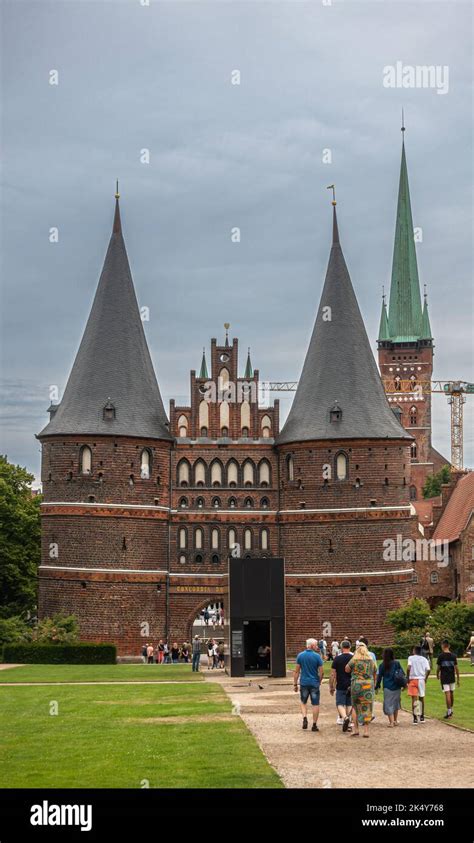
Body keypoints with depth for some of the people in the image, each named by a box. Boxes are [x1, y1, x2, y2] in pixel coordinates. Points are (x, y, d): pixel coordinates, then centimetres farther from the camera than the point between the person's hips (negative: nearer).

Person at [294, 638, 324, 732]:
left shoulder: (300, 655, -1)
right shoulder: (317, 656, -7)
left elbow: (297, 671, -1)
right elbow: (321, 672, -5)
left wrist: (295, 684, 6)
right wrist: (319, 682, 12)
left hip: (304, 683, 2)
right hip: (314, 683, -2)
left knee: (303, 702, 18)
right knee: (315, 704, 6)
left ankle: (305, 718, -4)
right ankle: (314, 725, 6)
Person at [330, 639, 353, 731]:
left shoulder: (337, 658, -5)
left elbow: (333, 674, -4)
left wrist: (331, 687, 4)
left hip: (340, 686, -3)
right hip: (352, 685, 3)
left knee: (340, 704, 0)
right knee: (349, 704, 14)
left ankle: (345, 717, -26)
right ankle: (348, 724, 13)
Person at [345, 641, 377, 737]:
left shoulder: (354, 660, -5)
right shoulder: (371, 661, 6)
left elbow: (346, 670, 4)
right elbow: (375, 674, 14)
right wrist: (372, 684, 27)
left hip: (356, 684, -2)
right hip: (368, 685, 2)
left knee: (355, 707, 11)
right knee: (367, 708, 5)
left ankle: (356, 729, 5)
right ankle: (366, 730, 3)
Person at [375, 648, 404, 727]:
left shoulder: (382, 665, -4)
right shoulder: (397, 663, -2)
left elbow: (379, 676, 0)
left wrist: (377, 687, 8)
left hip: (387, 688, -2)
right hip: (397, 687, 2)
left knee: (388, 704, 3)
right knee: (396, 703, 17)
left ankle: (391, 722, -4)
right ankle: (395, 721, 22)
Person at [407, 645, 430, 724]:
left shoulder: (411, 658, -1)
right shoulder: (424, 659, 7)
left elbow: (408, 668, -15)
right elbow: (428, 670, -2)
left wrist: (407, 678, -6)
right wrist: (425, 679, 10)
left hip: (413, 679, -3)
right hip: (421, 679, 3)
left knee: (414, 699, -4)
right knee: (421, 698, 16)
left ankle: (415, 718, -12)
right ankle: (422, 717, 25)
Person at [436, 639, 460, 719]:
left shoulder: (441, 656, -10)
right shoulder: (453, 655, 1)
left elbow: (438, 667, -4)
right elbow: (456, 668, 1)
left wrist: (437, 675, 15)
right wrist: (458, 679, 8)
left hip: (444, 678, -4)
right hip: (452, 678, 4)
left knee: (447, 694, -6)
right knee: (451, 694, 16)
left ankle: (449, 712, -10)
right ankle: (451, 710, 27)